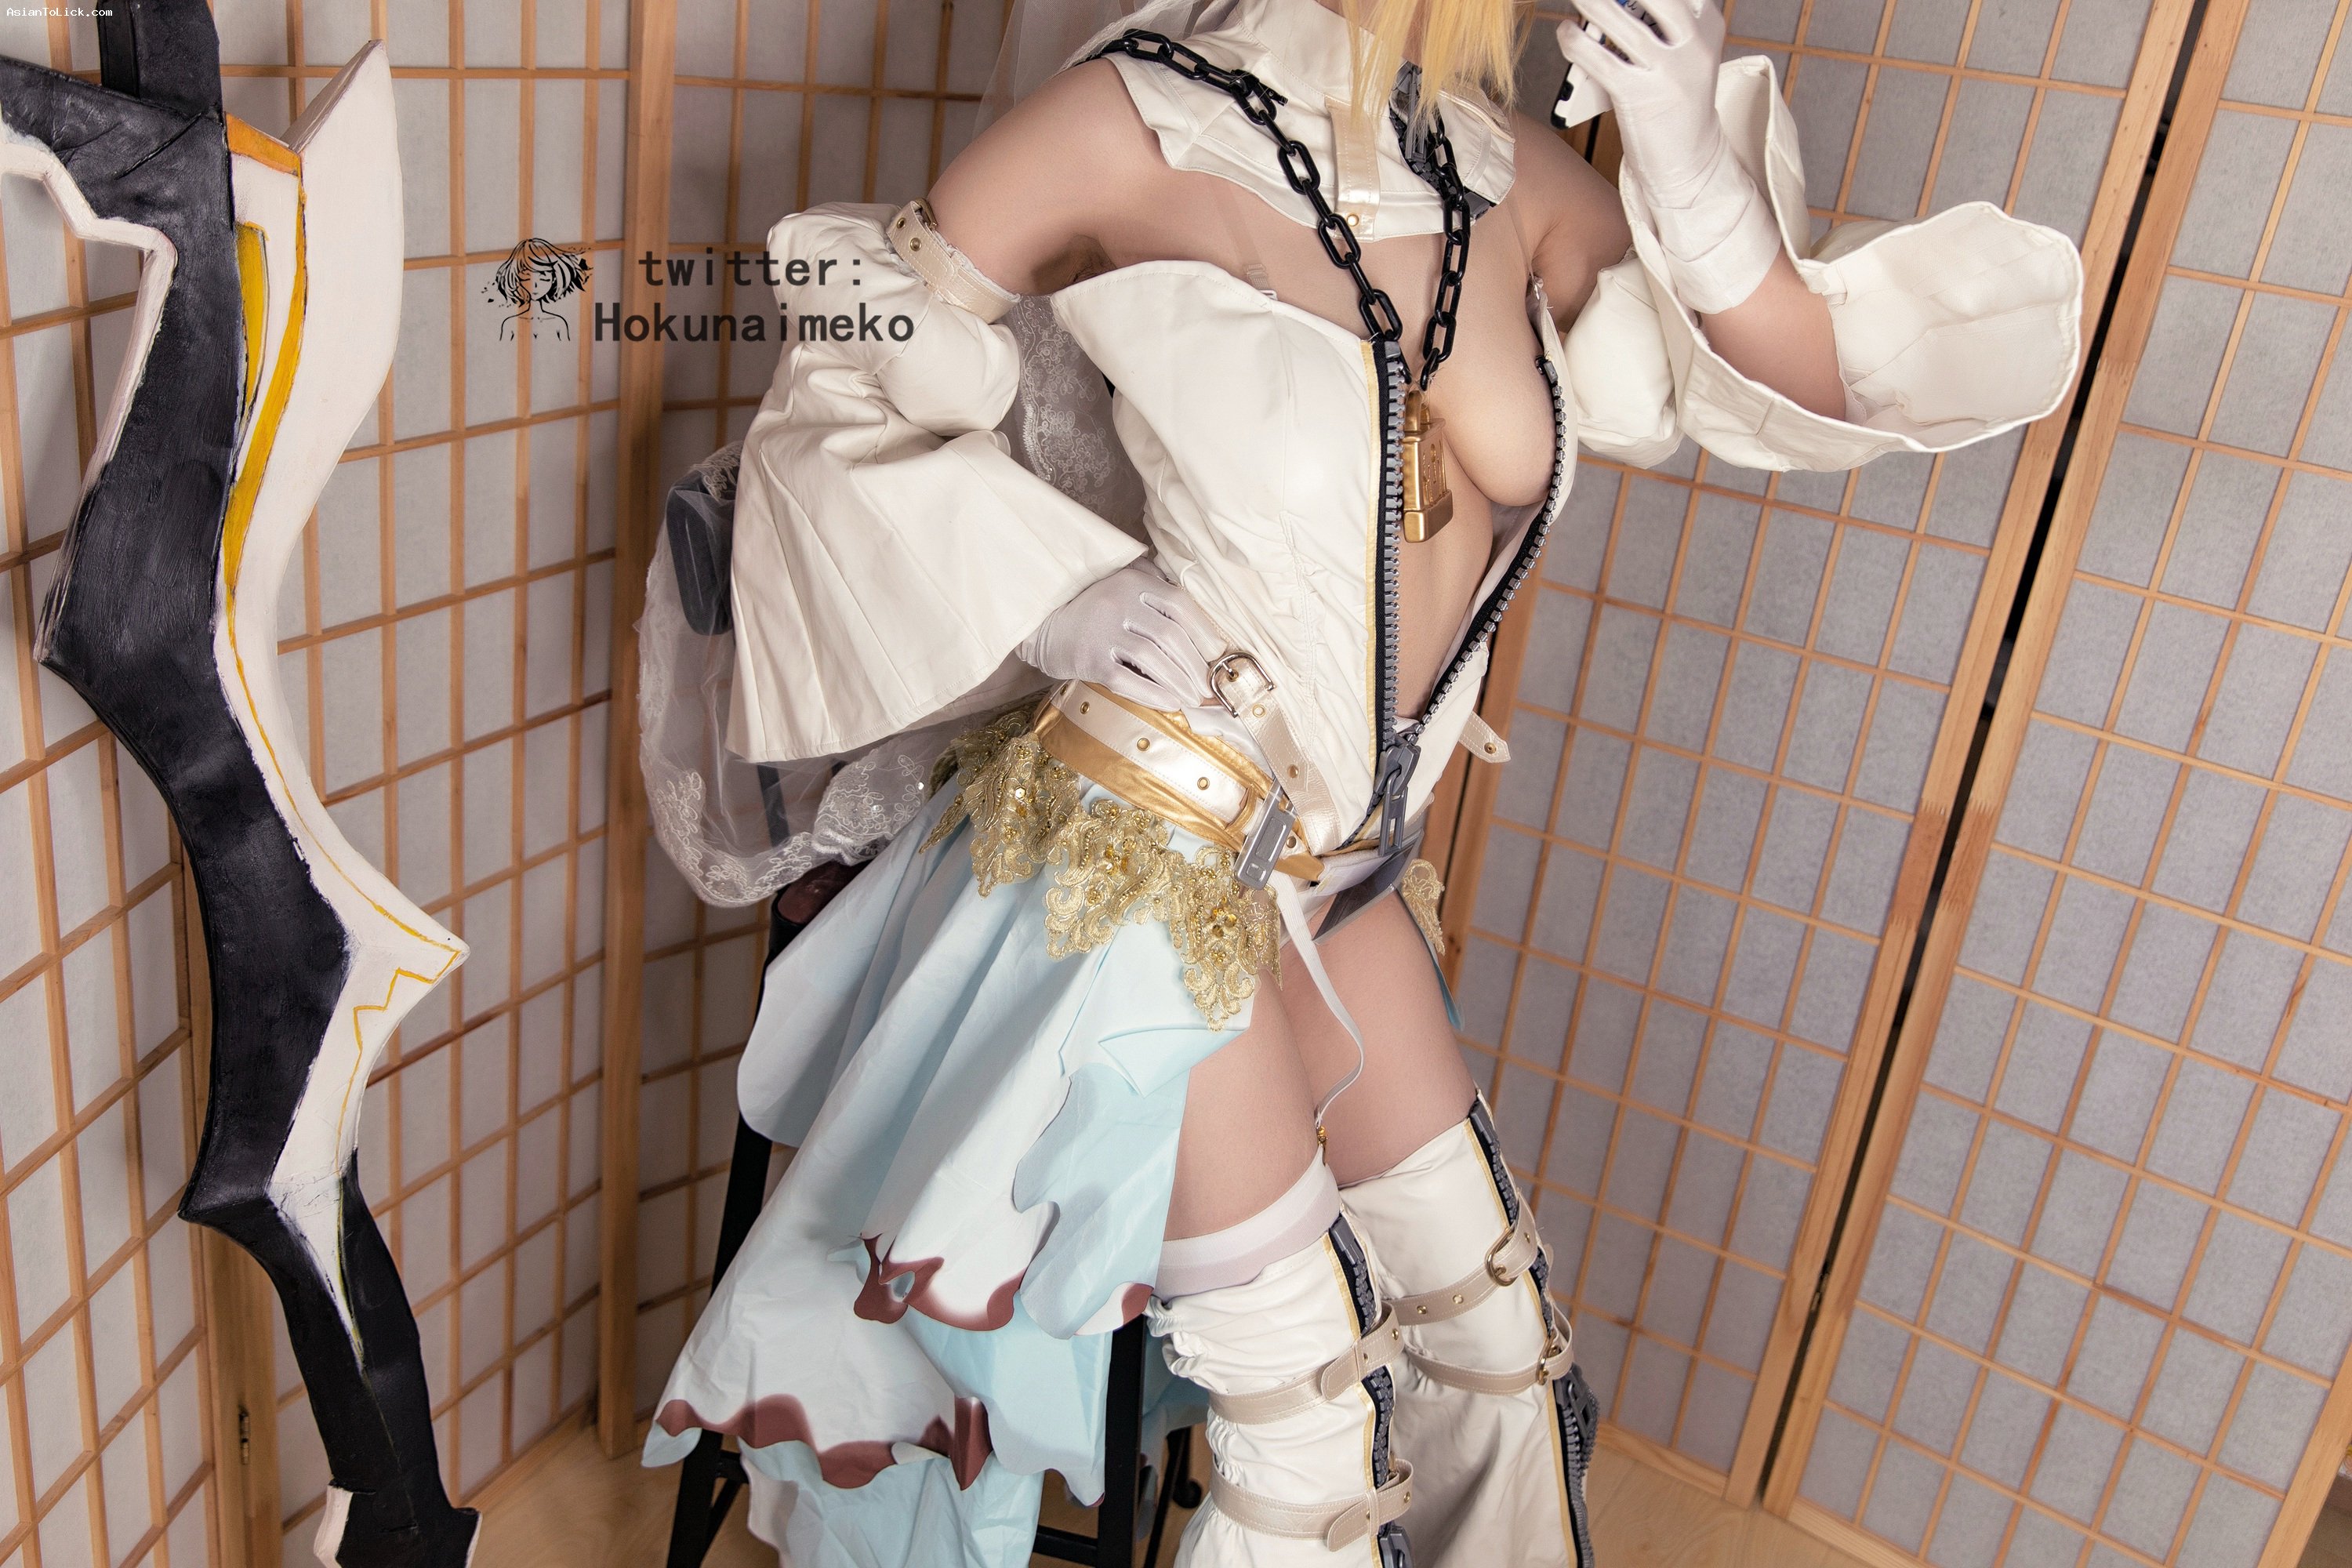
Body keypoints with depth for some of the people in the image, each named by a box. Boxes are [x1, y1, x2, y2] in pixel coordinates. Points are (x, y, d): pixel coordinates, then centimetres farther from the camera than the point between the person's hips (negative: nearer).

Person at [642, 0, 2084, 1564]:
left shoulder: (1513, 175, 2)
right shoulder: (1139, 126, -13)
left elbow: (1807, 389, 7)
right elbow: (835, 414, -5)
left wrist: (1695, 174, -11)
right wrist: (1059, 600, -19)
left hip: (1340, 854, 6)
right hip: (1145, 849, -6)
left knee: (1499, 1326, 17)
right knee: (1316, 1408, 4)